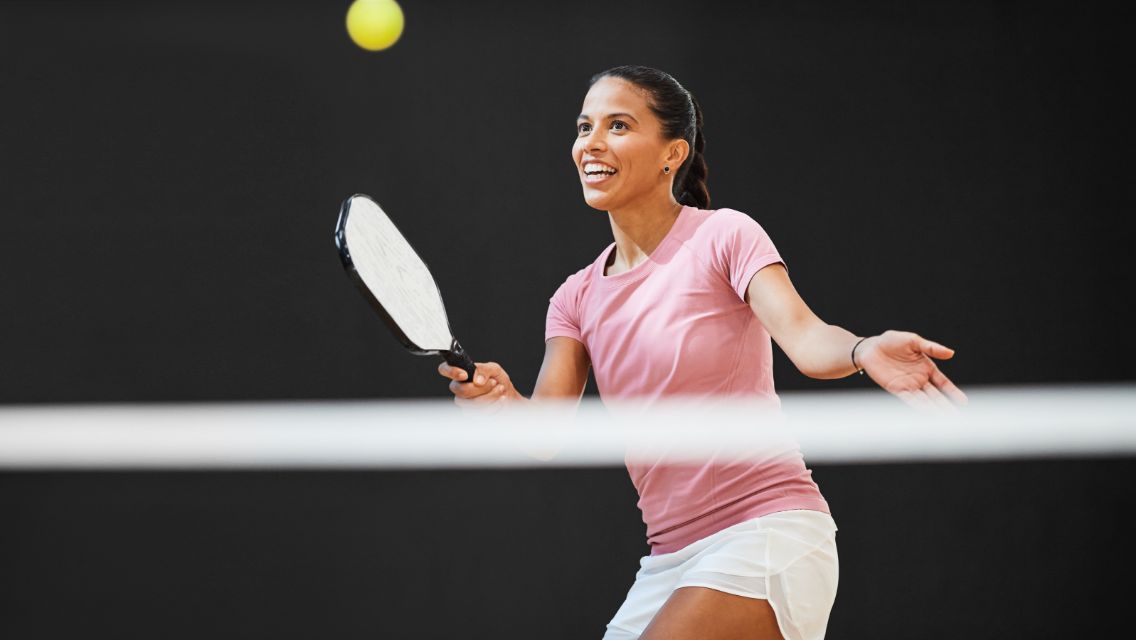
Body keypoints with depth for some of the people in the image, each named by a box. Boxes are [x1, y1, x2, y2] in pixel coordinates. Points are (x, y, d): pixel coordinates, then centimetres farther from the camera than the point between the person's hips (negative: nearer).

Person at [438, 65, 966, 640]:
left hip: (767, 536, -7)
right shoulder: (578, 298, 11)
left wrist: (864, 350, -44)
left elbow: (804, 337, -21)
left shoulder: (724, 236, -5)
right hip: (668, 564, 7)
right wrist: (504, 402, -25)